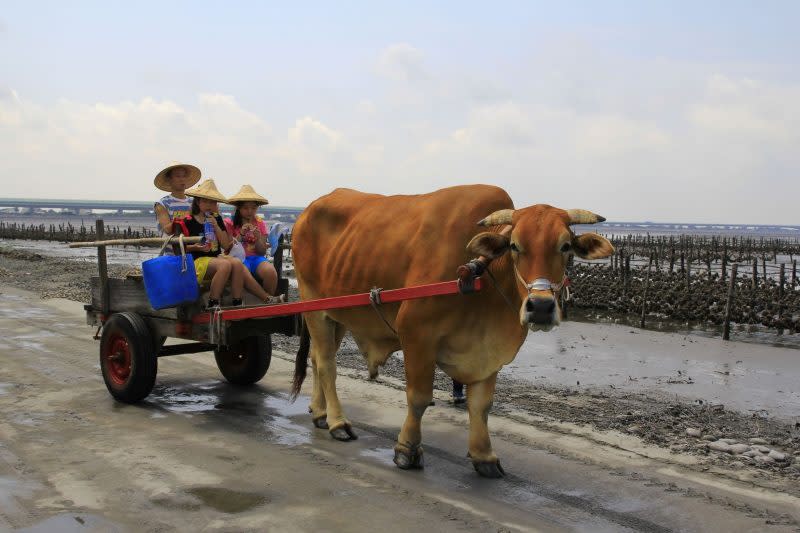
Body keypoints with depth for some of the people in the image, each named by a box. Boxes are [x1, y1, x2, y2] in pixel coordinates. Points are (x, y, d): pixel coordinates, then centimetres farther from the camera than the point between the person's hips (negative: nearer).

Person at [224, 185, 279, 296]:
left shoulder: (259, 223, 12)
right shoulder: (230, 223, 4)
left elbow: (262, 252, 9)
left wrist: (258, 238, -11)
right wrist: (240, 235, -13)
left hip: (256, 257, 3)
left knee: (270, 272, -30)